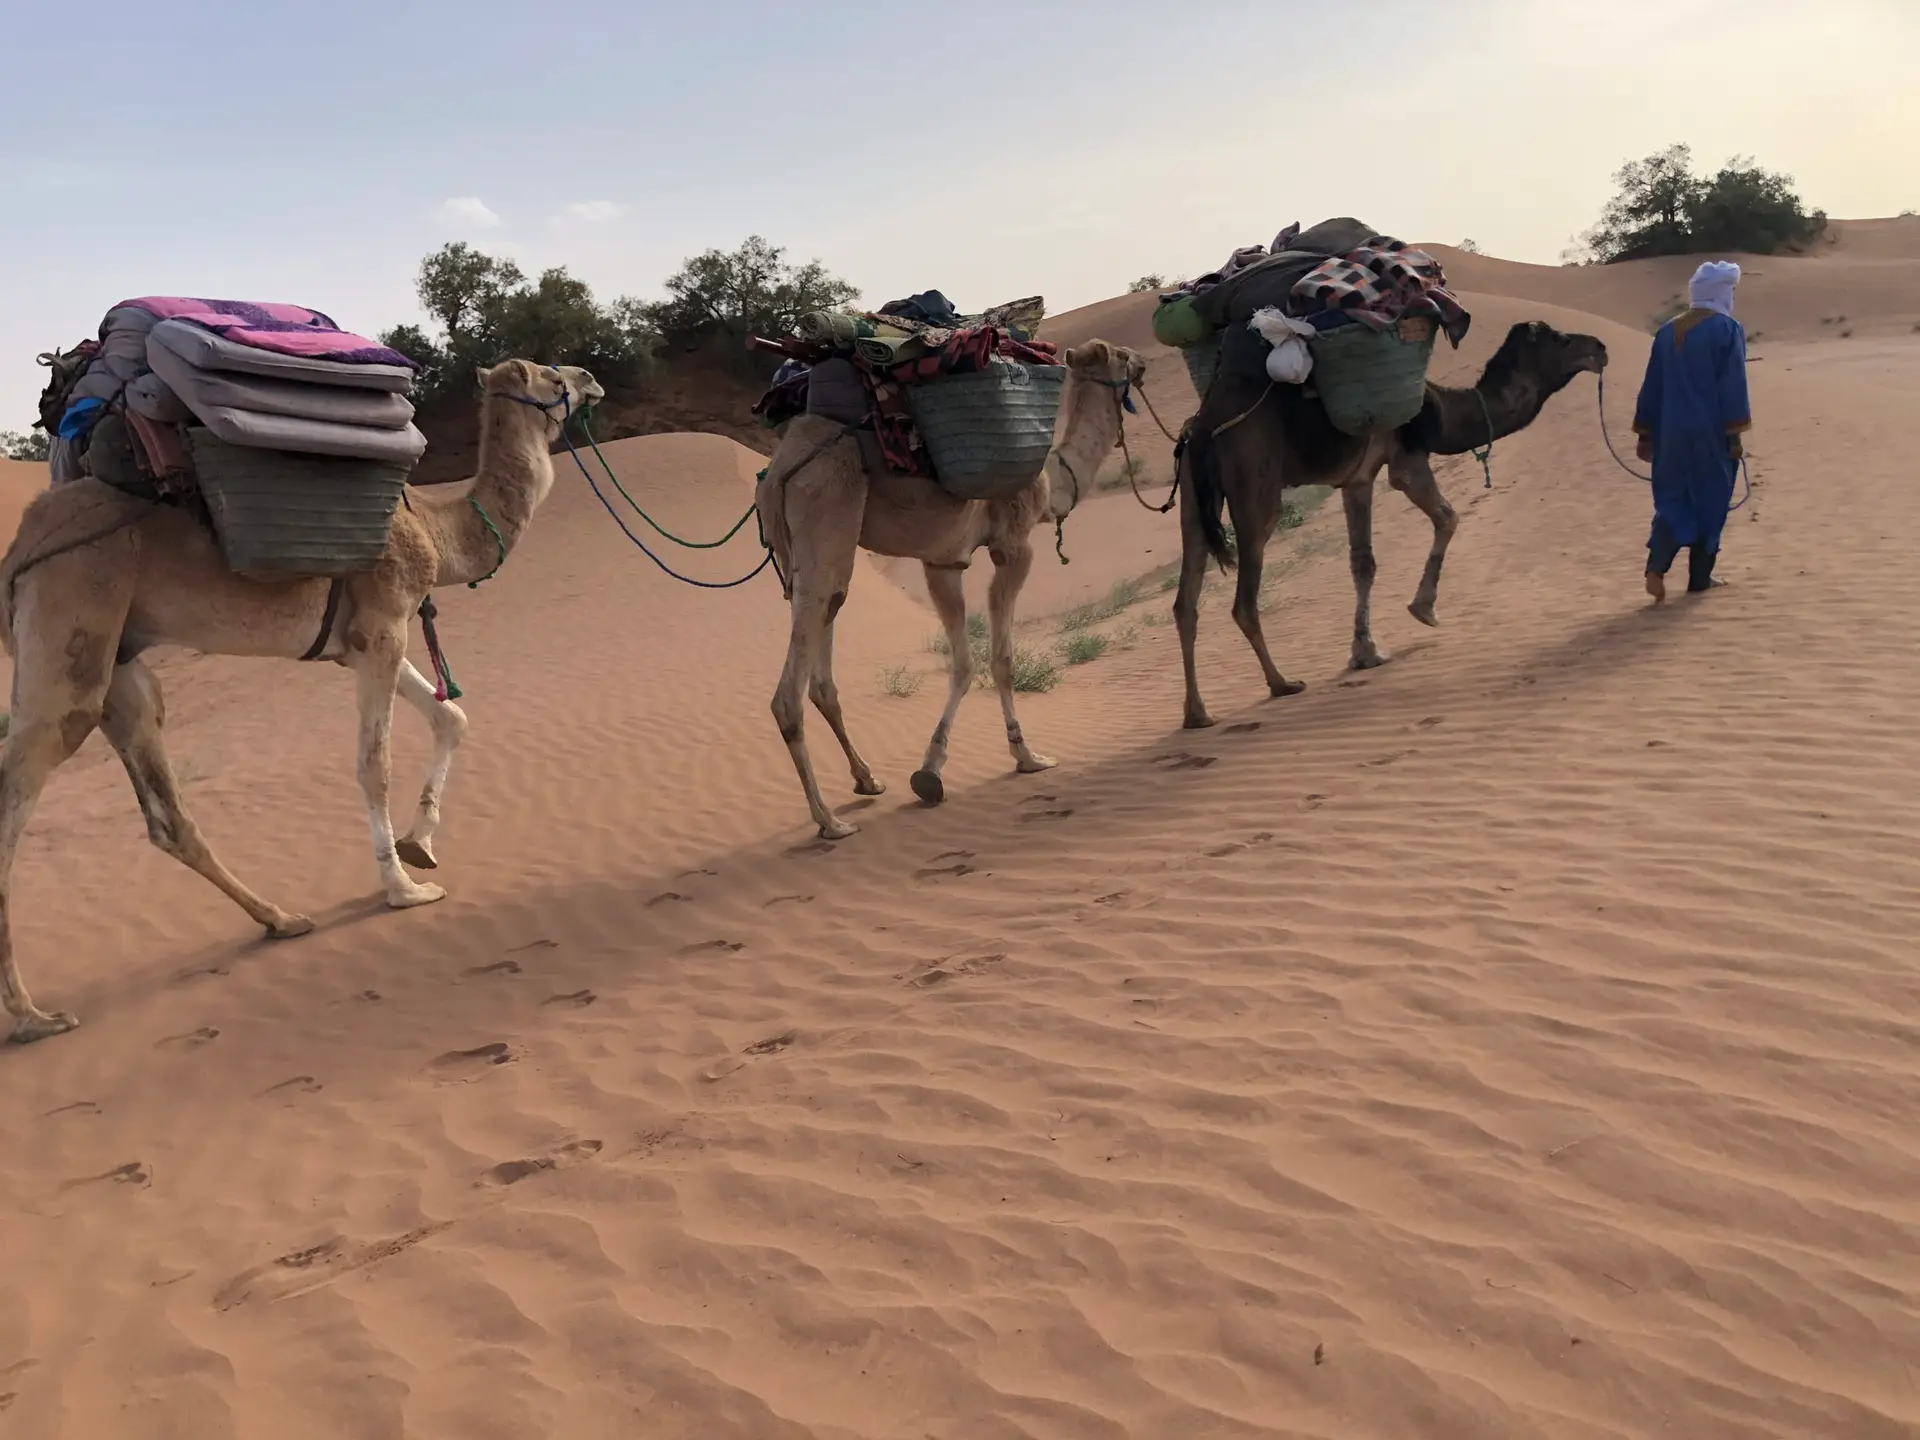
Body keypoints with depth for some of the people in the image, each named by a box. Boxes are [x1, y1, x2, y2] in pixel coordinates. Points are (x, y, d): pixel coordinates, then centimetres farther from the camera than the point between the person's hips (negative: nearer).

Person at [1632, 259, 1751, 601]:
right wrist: (1734, 433, -9)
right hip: (1711, 432, -4)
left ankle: (1656, 567, -14)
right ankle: (1699, 577, 11)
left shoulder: (1667, 332, 9)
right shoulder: (1727, 329, -6)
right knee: (1710, 503, 6)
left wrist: (1645, 435, 15)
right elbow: (1733, 386, -12)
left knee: (1673, 500, 8)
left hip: (1672, 433, 5)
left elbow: (1652, 386, 11)